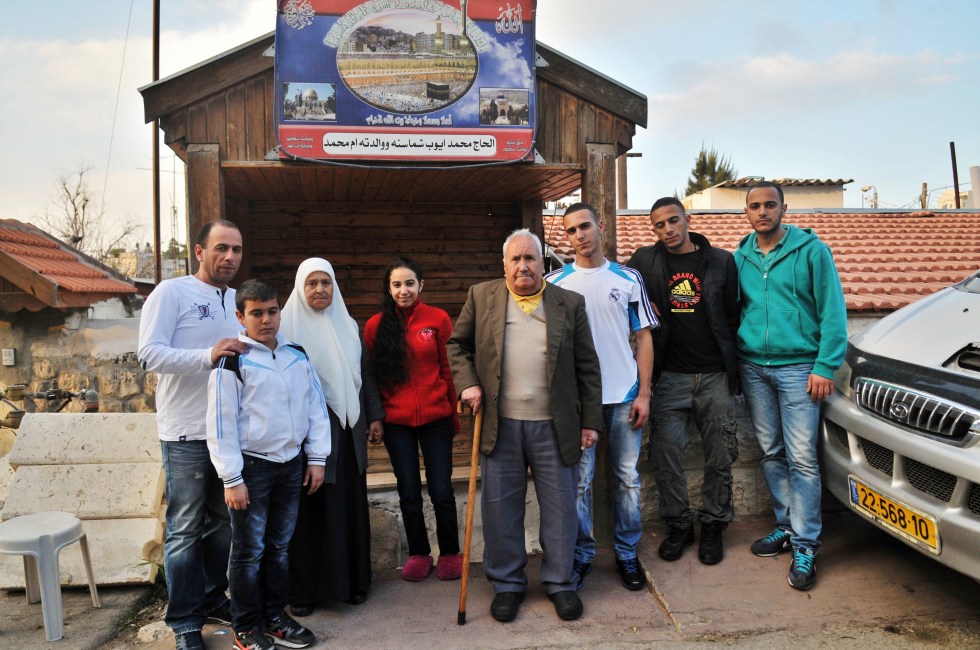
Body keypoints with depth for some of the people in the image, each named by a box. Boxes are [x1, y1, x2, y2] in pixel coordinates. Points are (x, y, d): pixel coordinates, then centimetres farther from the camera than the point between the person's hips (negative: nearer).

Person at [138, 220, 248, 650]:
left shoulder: (240, 300, 12)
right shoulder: (171, 292, -7)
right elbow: (149, 354, -16)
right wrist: (208, 355, -28)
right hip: (187, 435, -6)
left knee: (224, 522, 15)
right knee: (185, 529, 3)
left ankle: (212, 598, 32)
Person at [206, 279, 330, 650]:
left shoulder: (297, 355, 6)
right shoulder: (232, 360, -10)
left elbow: (315, 406, 9)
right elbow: (221, 423, -11)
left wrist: (317, 458, 6)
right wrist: (231, 479, -13)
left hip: (292, 464, 5)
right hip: (252, 466, -5)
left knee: (280, 546, 15)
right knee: (249, 551, 5)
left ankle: (275, 617, 29)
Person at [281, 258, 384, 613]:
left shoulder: (347, 325, 12)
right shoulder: (288, 325, -3)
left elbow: (365, 373, 16)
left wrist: (374, 414, 12)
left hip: (348, 429, 5)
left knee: (350, 504, 10)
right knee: (309, 508, 2)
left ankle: (352, 580, 23)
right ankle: (304, 588, 15)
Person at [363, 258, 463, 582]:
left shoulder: (438, 319, -3)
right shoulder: (375, 325, 0)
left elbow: (448, 368, 1)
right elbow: (371, 376, 4)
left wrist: (455, 413, 3)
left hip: (435, 418, -1)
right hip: (396, 422, 1)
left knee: (441, 490, 3)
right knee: (409, 493, 10)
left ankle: (450, 553, 23)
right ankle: (418, 554, 27)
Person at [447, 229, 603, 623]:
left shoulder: (569, 303, 4)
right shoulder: (481, 297, 6)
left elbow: (587, 367, 5)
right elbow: (457, 345, 14)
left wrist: (590, 421, 2)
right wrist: (467, 383, -3)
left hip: (554, 426, 0)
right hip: (499, 424, 1)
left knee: (560, 506, 7)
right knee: (500, 507, 8)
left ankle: (560, 582, 25)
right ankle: (507, 583, 25)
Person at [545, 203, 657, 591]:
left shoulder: (628, 279, 5)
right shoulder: (555, 282, 3)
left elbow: (643, 338, 6)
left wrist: (644, 393, -2)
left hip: (624, 395, 1)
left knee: (627, 478, 8)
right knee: (579, 480, 3)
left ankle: (627, 553, 24)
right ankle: (581, 555, 18)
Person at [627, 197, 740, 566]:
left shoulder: (721, 261, 3)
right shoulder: (645, 261, 3)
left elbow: (734, 317, 7)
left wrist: (733, 367, 5)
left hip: (715, 376, 0)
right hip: (670, 377, 0)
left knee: (720, 458, 7)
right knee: (666, 455, 0)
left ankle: (713, 526, 25)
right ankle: (678, 525, 19)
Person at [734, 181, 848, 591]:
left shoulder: (811, 250, -4)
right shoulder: (739, 257, 8)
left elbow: (832, 311, -6)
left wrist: (825, 366, -12)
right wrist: (733, 364, 7)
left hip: (797, 366, -4)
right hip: (752, 366, 4)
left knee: (801, 458, -4)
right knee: (771, 453, 12)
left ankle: (805, 545, 4)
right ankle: (786, 525, 26)